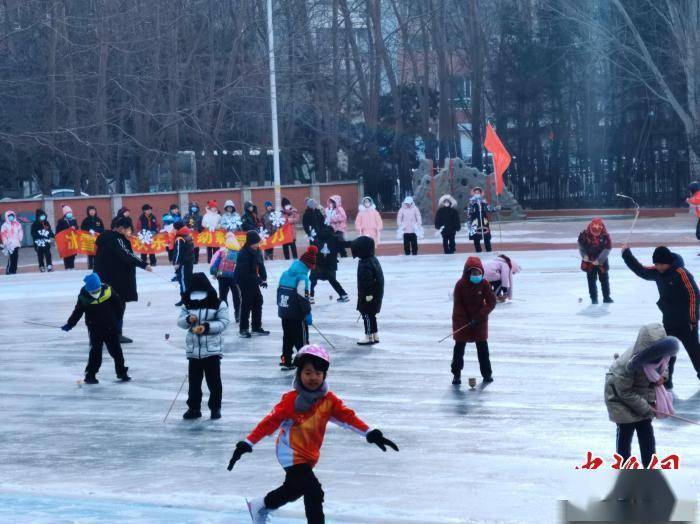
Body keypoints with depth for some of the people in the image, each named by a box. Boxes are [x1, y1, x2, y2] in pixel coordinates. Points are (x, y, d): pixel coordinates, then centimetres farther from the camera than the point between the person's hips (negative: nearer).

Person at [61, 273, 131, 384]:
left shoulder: (108, 291, -11)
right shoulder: (84, 297, -13)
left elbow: (118, 305, 2)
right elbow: (77, 312, -2)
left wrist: (118, 319, 6)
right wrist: (70, 324, -3)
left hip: (110, 327, 2)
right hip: (94, 329, -2)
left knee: (116, 350, 9)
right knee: (95, 351, -6)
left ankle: (121, 372, 21)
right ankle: (90, 375, 2)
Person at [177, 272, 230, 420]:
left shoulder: (218, 304, -6)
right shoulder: (188, 304, 4)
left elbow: (223, 322, -12)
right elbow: (180, 321, 3)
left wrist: (207, 327, -25)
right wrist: (188, 320, -19)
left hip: (212, 349, -3)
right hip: (193, 349, 3)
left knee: (214, 381, 3)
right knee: (193, 380, 9)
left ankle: (215, 408, 14)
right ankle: (194, 408, 19)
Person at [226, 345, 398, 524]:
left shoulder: (328, 400, -4)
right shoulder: (291, 400, -21)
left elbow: (347, 416, -6)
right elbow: (271, 422, -23)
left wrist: (370, 433, -15)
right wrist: (247, 444, -28)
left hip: (310, 454, 8)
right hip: (292, 453, -8)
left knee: (294, 488, 27)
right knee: (314, 492, -19)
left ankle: (260, 507, 50)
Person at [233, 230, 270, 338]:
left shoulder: (257, 252, 3)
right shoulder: (244, 254, -21)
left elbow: (261, 266, 9)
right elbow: (245, 272, -25)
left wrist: (264, 279, -3)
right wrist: (258, 280, -27)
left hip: (254, 282, 8)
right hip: (244, 282, -8)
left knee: (258, 302, 13)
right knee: (246, 305, -5)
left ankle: (257, 328, 24)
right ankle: (243, 329, 1)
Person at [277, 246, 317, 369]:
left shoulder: (286, 273, 7)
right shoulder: (302, 277, -19)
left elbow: (279, 291, 14)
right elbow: (302, 297, -21)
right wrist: (307, 312, -13)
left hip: (284, 312, 8)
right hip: (297, 314, -8)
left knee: (288, 337, 17)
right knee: (301, 339, 0)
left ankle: (285, 361, 21)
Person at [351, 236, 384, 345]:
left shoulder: (365, 264, -23)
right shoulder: (374, 259, 9)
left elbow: (367, 280, -25)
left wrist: (368, 294, -23)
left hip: (368, 296, -10)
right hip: (377, 294, 10)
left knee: (367, 315, 0)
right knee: (371, 315, 18)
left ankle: (369, 336, 6)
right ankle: (375, 335, 25)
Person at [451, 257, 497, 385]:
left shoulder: (484, 284, -12)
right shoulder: (460, 284, -15)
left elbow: (491, 302, -10)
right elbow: (458, 305, -12)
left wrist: (479, 317, -19)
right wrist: (468, 321, -17)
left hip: (480, 320, 1)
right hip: (462, 320, -1)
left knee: (483, 347, 3)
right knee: (459, 347, 3)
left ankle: (487, 373, 13)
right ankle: (456, 373, 13)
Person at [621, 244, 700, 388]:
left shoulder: (681, 273, -22)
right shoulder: (658, 272, 0)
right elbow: (641, 270, 12)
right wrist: (627, 254, 4)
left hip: (686, 322, -7)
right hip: (669, 321, 7)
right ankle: (666, 380, 18)